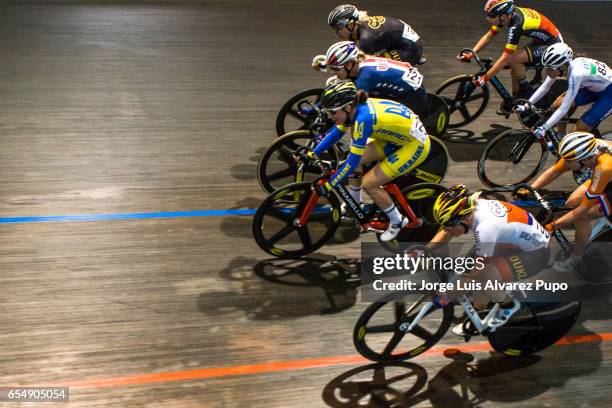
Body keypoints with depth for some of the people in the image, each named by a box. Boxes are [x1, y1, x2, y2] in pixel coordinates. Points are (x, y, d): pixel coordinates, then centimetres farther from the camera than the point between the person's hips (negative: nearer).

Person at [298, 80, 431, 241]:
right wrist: (312, 154, 7)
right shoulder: (356, 107, -8)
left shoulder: (363, 118, -31)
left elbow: (352, 162, -27)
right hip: (398, 137, 9)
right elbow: (335, 133, 9)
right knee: (356, 160, 6)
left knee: (368, 183, -10)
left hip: (416, 145, -9)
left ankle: (397, 221, 11)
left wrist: (328, 186, -20)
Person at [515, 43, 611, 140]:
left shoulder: (575, 74, -38)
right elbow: (544, 87, -3)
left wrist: (543, 128, -37)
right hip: (594, 87, 8)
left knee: (580, 129, -14)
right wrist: (526, 105, -11)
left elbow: (565, 108, -36)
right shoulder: (560, 66, -18)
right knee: (557, 105, -3)